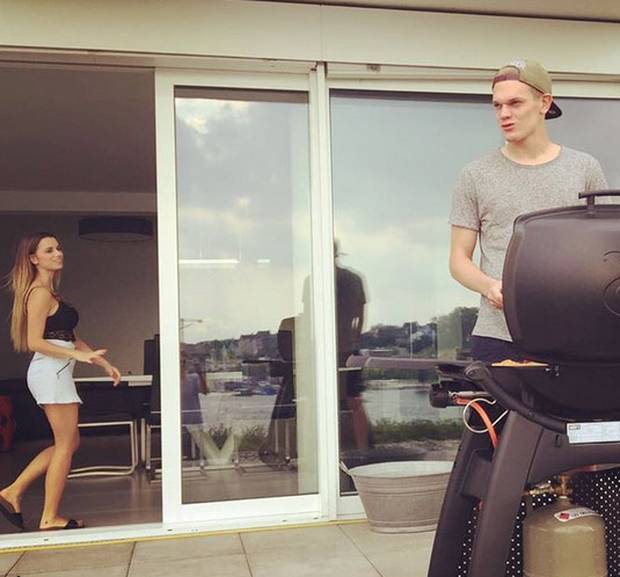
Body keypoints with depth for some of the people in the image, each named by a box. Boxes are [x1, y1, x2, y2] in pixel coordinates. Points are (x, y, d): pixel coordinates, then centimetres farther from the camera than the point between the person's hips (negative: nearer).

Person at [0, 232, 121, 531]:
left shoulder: (50, 293, 20)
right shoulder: (40, 292, -10)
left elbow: (70, 338, 21)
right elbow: (35, 342, -17)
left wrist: (104, 364, 17)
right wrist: (79, 355, -24)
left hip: (55, 374, 10)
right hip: (51, 372, -10)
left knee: (67, 443, 14)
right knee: (65, 444, -3)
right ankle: (50, 518, 6)